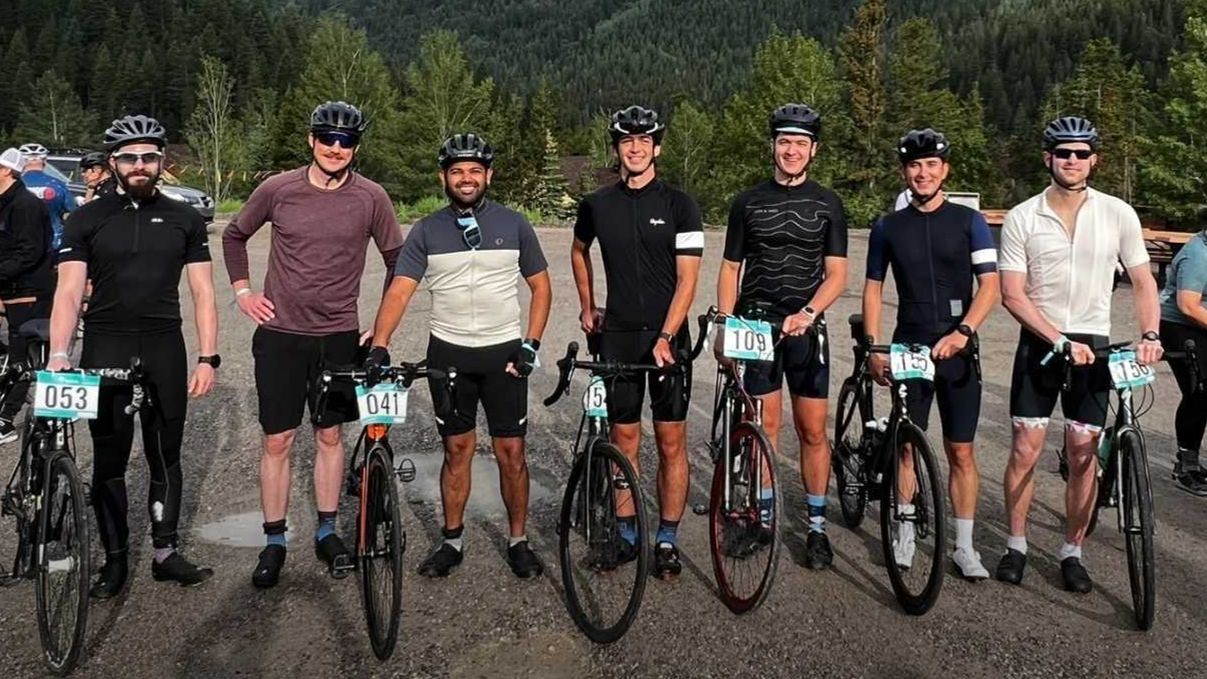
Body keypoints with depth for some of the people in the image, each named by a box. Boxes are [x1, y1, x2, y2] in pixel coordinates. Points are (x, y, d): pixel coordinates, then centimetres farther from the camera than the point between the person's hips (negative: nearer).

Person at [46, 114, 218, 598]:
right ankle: (115, 558, 18)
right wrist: (58, 354, -17)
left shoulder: (184, 220, 7)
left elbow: (202, 293, 5)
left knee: (166, 457, 8)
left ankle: (165, 552, 20)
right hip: (105, 349, -1)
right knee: (109, 460, 6)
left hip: (164, 349, 1)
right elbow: (69, 291, -4)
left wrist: (208, 358, -3)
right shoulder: (87, 220, 3)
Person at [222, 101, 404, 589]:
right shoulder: (278, 189, -3)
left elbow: (397, 260, 6)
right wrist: (242, 291, 6)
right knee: (277, 440, 4)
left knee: (330, 435, 11)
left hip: (338, 336, 0)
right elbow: (234, 235, 14)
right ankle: (274, 542, 16)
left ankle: (327, 531, 25)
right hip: (280, 334, 0)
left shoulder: (371, 198, -4)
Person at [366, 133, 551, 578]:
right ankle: (452, 541, 24)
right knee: (457, 450, 9)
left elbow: (541, 287, 6)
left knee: (511, 452, 3)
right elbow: (399, 291, -8)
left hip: (503, 353, 0)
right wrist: (379, 346, -22)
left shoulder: (514, 225, 1)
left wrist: (530, 345, -4)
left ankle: (518, 541, 19)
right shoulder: (426, 231, 0)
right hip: (448, 354, 1)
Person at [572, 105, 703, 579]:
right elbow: (579, 251, 26)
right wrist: (587, 306, 21)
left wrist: (666, 337, -16)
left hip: (668, 335, -2)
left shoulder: (679, 205, -3)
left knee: (671, 441, 2)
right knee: (624, 439, 7)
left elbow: (687, 279, -8)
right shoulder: (597, 205, 6)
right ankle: (626, 535, 19)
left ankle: (667, 540, 13)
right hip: (617, 335, 2)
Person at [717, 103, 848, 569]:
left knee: (813, 430, 2)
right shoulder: (747, 203, 5)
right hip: (756, 326, 0)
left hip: (806, 328, 0)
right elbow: (731, 269, 6)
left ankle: (816, 525, 12)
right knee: (765, 426, 4)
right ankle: (763, 514, 18)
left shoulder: (827, 204, 4)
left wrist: (807, 313, -17)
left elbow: (837, 273, 0)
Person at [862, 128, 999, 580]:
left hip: (957, 350, -1)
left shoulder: (969, 221, 1)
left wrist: (963, 331, -20)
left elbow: (989, 284, -5)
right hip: (909, 348, 1)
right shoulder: (888, 228, 6)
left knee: (961, 451, 3)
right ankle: (905, 534, 21)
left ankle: (964, 547, 12)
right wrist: (874, 347, 0)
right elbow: (873, 288, 9)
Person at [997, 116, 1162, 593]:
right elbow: (1013, 295, -8)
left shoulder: (1118, 214, -1)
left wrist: (1149, 334, -12)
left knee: (1083, 455, 3)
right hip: (1039, 345, -1)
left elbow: (1142, 280, 5)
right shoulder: (1022, 218, -5)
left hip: (1093, 345, 1)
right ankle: (1016, 545, 16)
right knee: (1025, 448, 0)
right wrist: (1061, 341, -17)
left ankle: (1072, 552, 18)